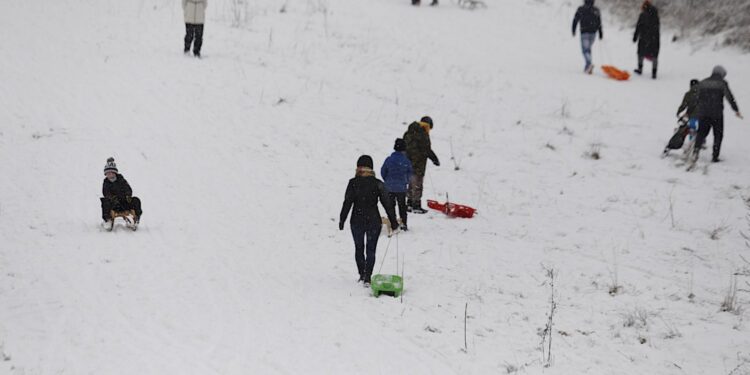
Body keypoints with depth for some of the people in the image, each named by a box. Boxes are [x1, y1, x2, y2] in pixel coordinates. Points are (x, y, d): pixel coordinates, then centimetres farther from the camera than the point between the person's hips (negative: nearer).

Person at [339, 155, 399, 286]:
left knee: (359, 248, 17)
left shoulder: (353, 183, -7)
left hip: (357, 220, 0)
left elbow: (347, 203, -7)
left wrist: (342, 220, 0)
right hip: (374, 221, 0)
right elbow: (387, 204, -4)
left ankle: (362, 275, 22)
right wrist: (393, 222, 3)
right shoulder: (377, 184, -6)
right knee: (371, 250, 5)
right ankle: (367, 277, -6)